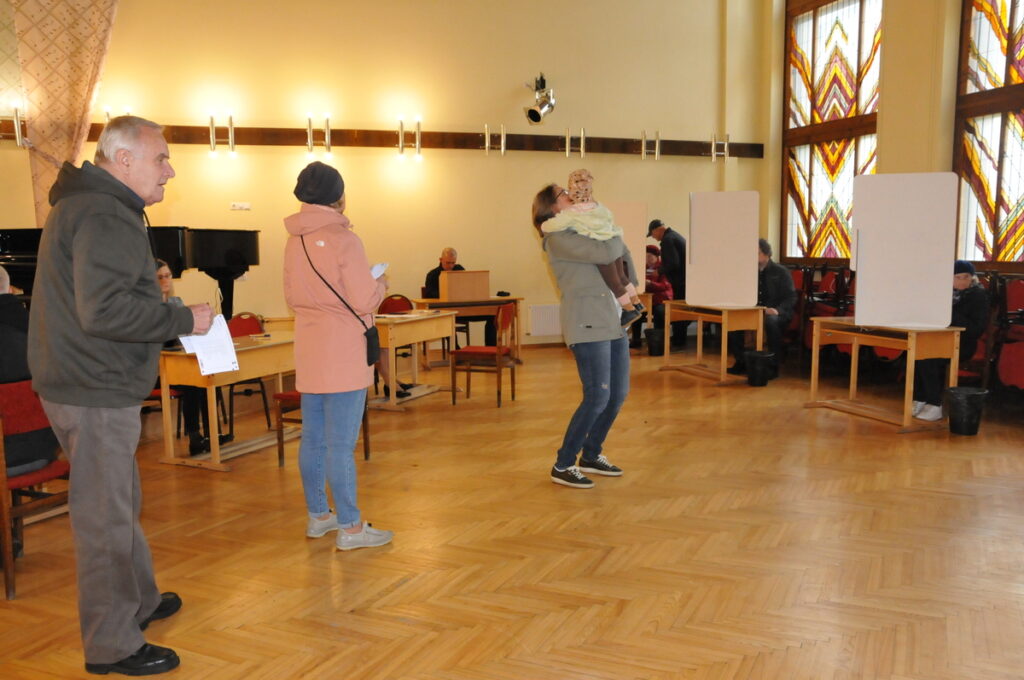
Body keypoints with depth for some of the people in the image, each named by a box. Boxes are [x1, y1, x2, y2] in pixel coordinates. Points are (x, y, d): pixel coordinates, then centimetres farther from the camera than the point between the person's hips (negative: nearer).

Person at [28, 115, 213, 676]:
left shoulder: (84, 204, 16)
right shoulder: (107, 216, -19)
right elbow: (104, 311, -28)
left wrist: (154, 296, 9)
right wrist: (183, 319, -19)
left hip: (86, 383, 11)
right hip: (96, 391, -11)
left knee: (117, 503, 22)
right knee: (104, 516, 0)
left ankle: (139, 601, 39)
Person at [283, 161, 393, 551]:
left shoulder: (294, 242, 8)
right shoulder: (343, 239, -13)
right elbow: (364, 301, -15)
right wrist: (379, 284, 4)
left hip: (309, 354, 7)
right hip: (343, 355, -7)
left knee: (313, 439, 14)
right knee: (341, 444, -3)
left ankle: (317, 517, 27)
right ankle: (350, 528, 5)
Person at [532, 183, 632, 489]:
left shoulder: (585, 231, 18)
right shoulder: (558, 238, -7)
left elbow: (623, 252, 25)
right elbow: (606, 253, -17)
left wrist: (631, 286, 11)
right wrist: (615, 236, 4)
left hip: (613, 321, 9)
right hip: (588, 324, -9)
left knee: (618, 394, 10)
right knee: (597, 396, -10)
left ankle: (591, 455, 26)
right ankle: (563, 465, 3)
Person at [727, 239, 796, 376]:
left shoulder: (781, 272, 1)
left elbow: (791, 298, -5)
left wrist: (777, 310, -23)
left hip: (778, 313, -4)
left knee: (771, 321, -40)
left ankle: (773, 365, -28)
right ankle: (741, 361, -10)